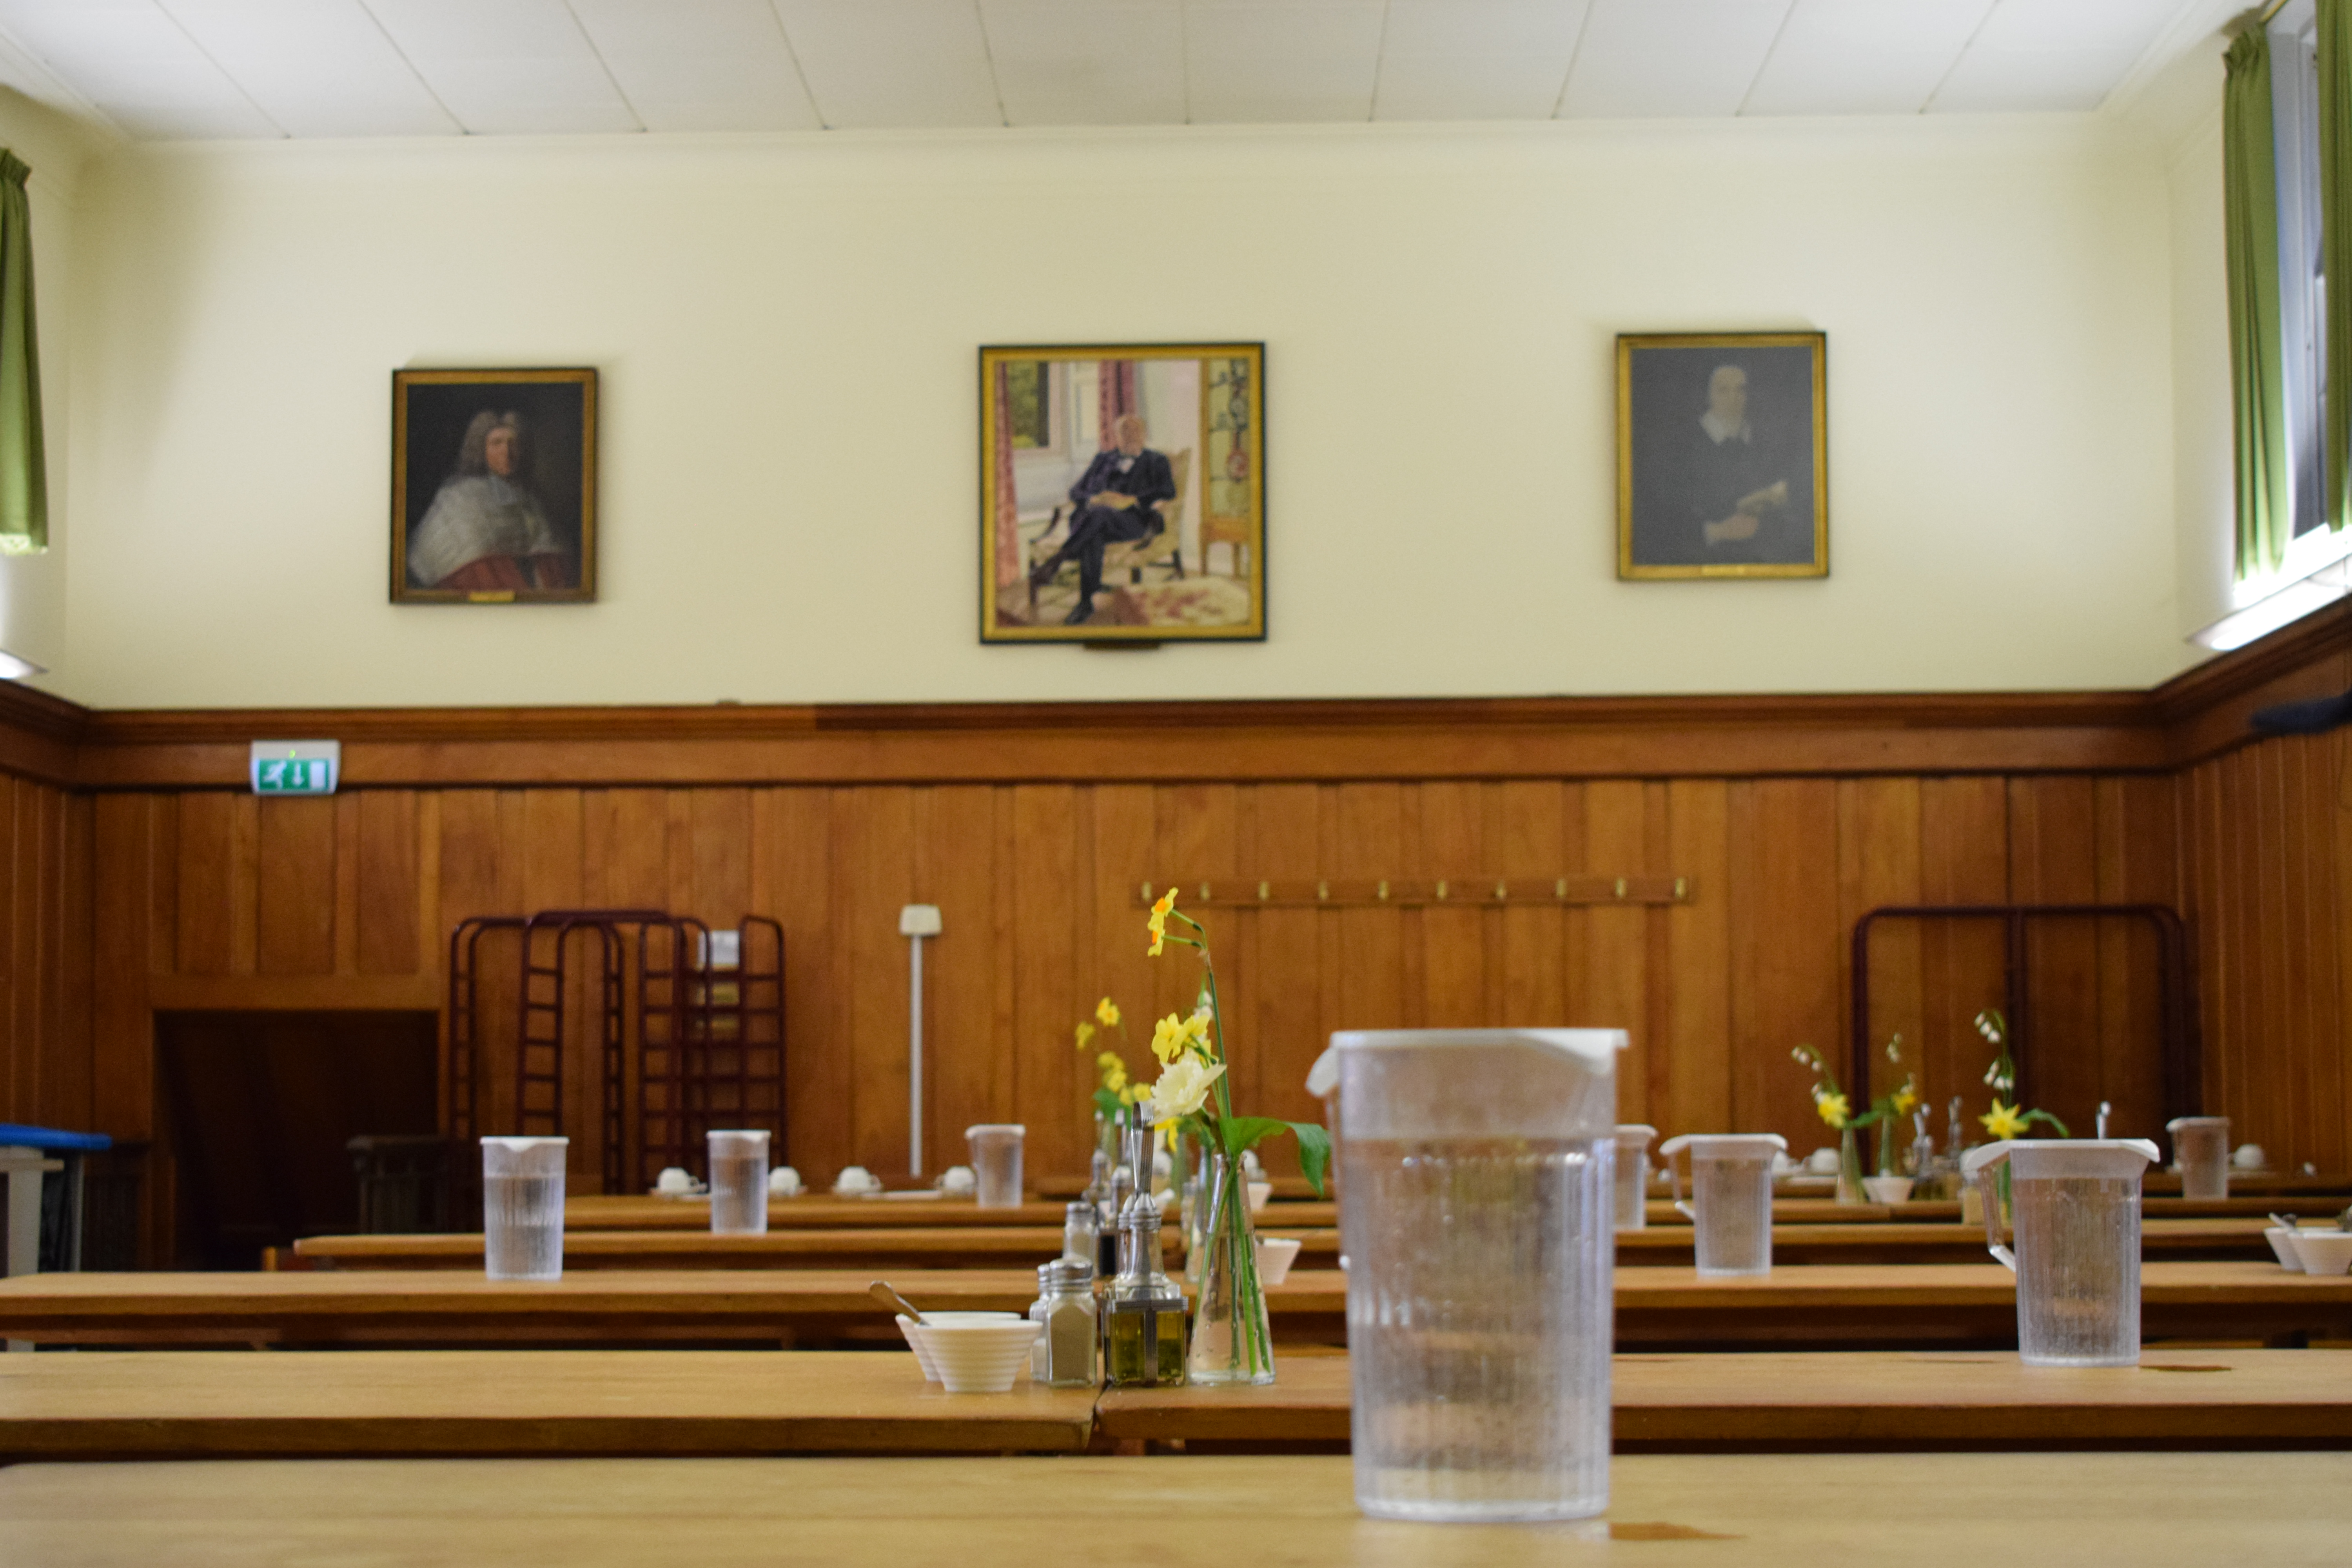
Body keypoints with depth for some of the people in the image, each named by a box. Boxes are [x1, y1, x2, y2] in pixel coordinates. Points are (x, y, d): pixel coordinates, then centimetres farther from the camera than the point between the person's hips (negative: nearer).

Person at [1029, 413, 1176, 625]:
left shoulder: (1156, 462, 21)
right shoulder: (1104, 458, 30)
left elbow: (1167, 492, 1)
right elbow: (1076, 492, 22)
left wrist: (1129, 501, -13)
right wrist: (1093, 500, -4)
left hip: (1133, 520, -2)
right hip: (1092, 517, 2)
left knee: (1100, 514, -40)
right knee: (1092, 538, -39)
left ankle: (1055, 561, -46)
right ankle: (1086, 603, -46)